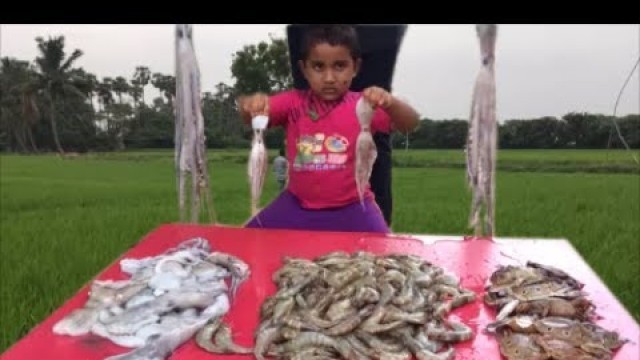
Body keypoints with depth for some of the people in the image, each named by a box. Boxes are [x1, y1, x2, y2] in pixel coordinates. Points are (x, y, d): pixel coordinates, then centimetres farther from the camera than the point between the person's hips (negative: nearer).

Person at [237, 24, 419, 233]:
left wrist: (390, 103, -39)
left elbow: (410, 124, -16)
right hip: (298, 205, 2)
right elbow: (248, 115, -10)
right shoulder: (294, 102, 0)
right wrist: (250, 104, -35)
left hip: (351, 208, -2)